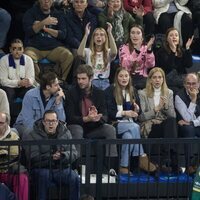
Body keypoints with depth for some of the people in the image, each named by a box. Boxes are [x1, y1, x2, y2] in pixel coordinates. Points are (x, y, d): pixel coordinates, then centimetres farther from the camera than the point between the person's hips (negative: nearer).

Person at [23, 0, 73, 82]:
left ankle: (61, 81, -8)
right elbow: (28, 31, -7)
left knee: (69, 56, -27)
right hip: (34, 47, -2)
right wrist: (43, 23, -19)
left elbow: (63, 35, 4)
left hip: (54, 48, 2)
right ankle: (37, 81, -15)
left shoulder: (57, 14, 13)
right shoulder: (30, 13, 7)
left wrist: (46, 29, -7)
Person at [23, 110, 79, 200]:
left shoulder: (65, 133, 10)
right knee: (44, 175, -36)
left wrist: (62, 156, -20)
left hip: (62, 169, 2)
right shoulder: (32, 136, 0)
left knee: (74, 178, -26)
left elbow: (73, 153, 2)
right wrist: (50, 157, -25)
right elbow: (33, 158, -11)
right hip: (41, 169, -2)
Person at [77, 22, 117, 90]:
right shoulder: (88, 51, 8)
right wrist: (86, 35, -21)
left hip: (105, 81, 1)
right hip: (92, 81, -1)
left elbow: (114, 52, -16)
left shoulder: (108, 52, 10)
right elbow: (80, 53, -16)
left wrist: (110, 33, -21)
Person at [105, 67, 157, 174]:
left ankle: (124, 167, -29)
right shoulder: (110, 90, 3)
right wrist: (124, 113, -14)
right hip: (116, 123, -4)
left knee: (128, 136, -32)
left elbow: (137, 113, 21)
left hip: (130, 123, 4)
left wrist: (137, 109, -3)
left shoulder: (133, 91, 19)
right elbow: (109, 112, -5)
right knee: (135, 127, -33)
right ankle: (142, 158, -30)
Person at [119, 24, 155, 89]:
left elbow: (150, 65, -5)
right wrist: (137, 51, -25)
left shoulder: (145, 48, 11)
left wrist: (149, 49, -18)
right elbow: (125, 65, -14)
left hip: (142, 78, 2)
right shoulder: (124, 48, 4)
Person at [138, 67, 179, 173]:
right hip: (149, 127, -3)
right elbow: (141, 117, -2)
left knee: (171, 121, -34)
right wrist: (156, 109, -12)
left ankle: (166, 161, -39)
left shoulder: (169, 93, 16)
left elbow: (173, 116, 12)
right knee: (169, 123, -34)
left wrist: (166, 106, -8)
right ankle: (173, 161, -36)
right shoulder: (142, 93, 6)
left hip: (166, 125, 3)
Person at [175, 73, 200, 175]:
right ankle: (190, 165, -36)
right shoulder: (179, 96, -9)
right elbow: (188, 118, -17)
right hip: (185, 127, -3)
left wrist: (192, 122, -20)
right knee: (189, 128, -36)